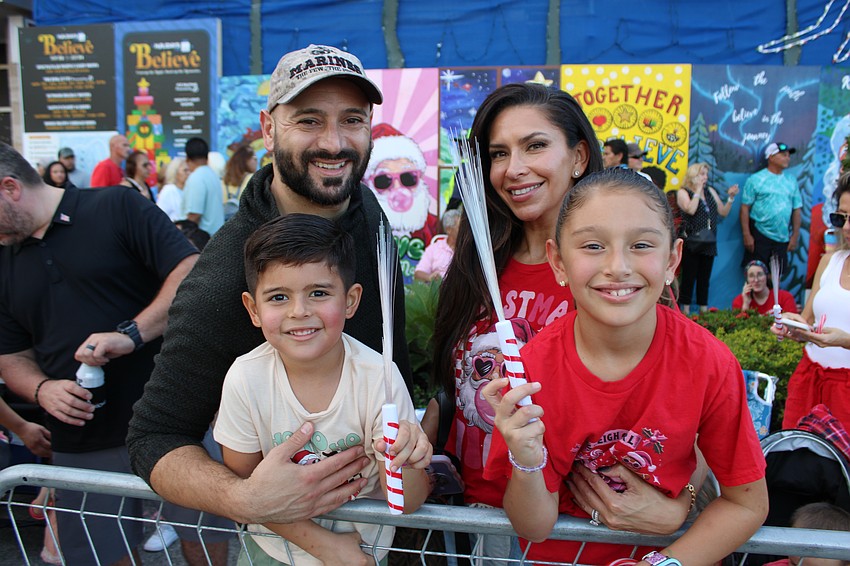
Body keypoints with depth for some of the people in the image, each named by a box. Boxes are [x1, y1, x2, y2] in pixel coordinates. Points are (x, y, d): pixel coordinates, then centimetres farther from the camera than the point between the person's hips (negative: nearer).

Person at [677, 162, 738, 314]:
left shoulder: (711, 191, 16)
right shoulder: (683, 192, -1)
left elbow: (723, 212, 15)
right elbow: (691, 210, -19)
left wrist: (731, 197, 1)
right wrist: (698, 190, -11)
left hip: (709, 243, 5)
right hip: (691, 243, -5)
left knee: (704, 278, 10)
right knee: (689, 277, -3)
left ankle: (704, 310, 16)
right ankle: (685, 311, 3)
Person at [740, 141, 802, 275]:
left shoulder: (791, 181, 10)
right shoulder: (756, 179, -1)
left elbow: (796, 209, 11)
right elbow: (745, 208, -4)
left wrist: (795, 235, 5)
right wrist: (746, 235, -11)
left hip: (782, 238, 4)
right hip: (759, 235, -4)